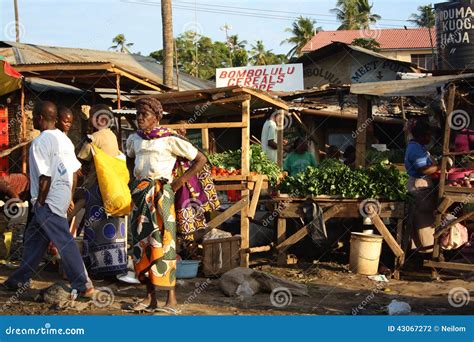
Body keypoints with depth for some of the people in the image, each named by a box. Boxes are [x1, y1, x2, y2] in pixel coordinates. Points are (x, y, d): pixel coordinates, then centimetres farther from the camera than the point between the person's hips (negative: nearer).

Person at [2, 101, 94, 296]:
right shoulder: (63, 139, 9)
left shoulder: (40, 142, -16)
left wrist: (40, 203, -10)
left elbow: (45, 177, -20)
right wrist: (70, 198, 18)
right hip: (62, 197, 9)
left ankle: (83, 285, -2)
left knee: (64, 242, -5)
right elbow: (74, 171, 10)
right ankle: (21, 279, 30)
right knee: (33, 236, 19)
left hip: (49, 201, -9)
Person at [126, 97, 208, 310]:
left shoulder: (169, 139, -6)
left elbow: (201, 159, -3)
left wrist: (180, 181, -7)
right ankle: (150, 297, 13)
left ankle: (171, 297, -3)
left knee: (162, 243, -9)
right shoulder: (134, 139, 11)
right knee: (141, 242, 5)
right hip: (140, 194, 6)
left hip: (161, 193, -6)